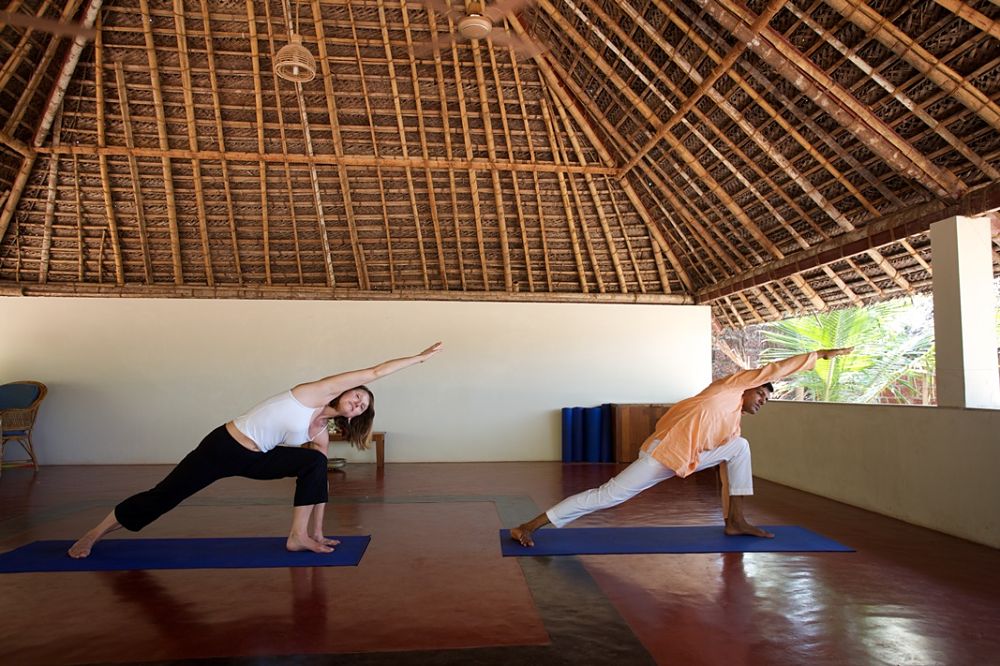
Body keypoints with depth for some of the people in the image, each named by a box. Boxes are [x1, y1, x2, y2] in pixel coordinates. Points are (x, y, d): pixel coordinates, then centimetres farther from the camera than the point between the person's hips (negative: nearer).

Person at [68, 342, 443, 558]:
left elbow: (318, 481, 3)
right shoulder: (321, 392, -16)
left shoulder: (320, 434, 2)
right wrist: (419, 357, -16)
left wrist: (317, 531, 0)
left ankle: (300, 537, -9)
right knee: (162, 497, 5)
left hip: (255, 459, 7)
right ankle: (92, 536, 30)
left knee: (315, 463, -12)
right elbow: (374, 373, -18)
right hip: (224, 446, -7)